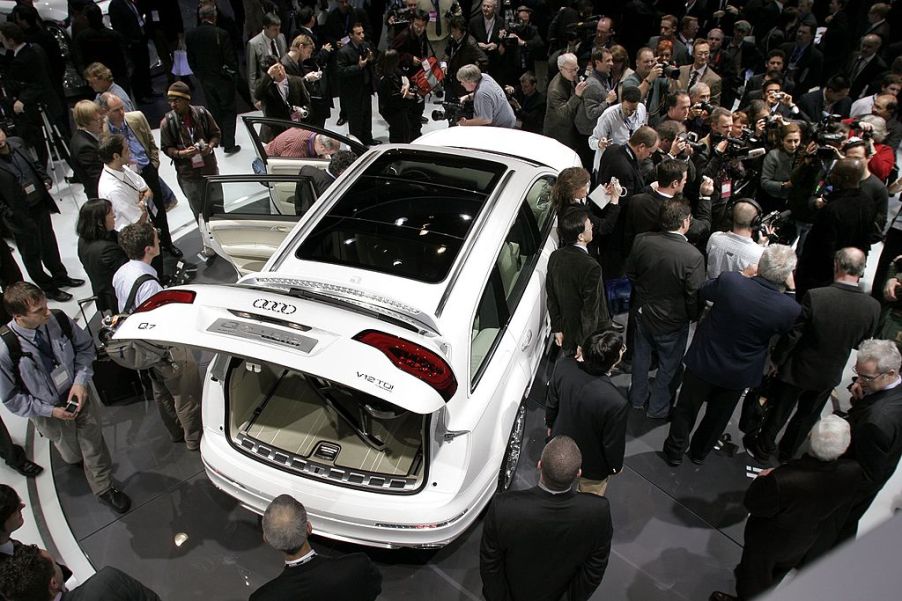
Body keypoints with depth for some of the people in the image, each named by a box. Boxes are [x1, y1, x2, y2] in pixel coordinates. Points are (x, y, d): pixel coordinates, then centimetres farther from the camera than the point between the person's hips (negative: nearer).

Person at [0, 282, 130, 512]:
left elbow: (85, 346, -4)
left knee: (94, 445, 15)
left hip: (80, 395, 1)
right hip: (49, 412, -1)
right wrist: (50, 411, -19)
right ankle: (76, 458, 62)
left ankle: (104, 488, 41)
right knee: (73, 455, 24)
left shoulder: (58, 320, -23)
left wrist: (80, 382, -16)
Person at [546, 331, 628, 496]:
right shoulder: (616, 403, -42)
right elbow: (614, 443, -22)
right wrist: (616, 466, 0)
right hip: (592, 464, -5)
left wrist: (550, 424, 14)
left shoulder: (564, 367, -28)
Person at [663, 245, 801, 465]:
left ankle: (675, 451, 38)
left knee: (687, 409, 21)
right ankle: (700, 452, 47)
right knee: (717, 416, 26)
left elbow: (701, 293, -5)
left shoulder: (729, 281, -28)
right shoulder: (791, 309, -25)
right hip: (738, 374, 1)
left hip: (703, 362, -1)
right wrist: (792, 290, -1)